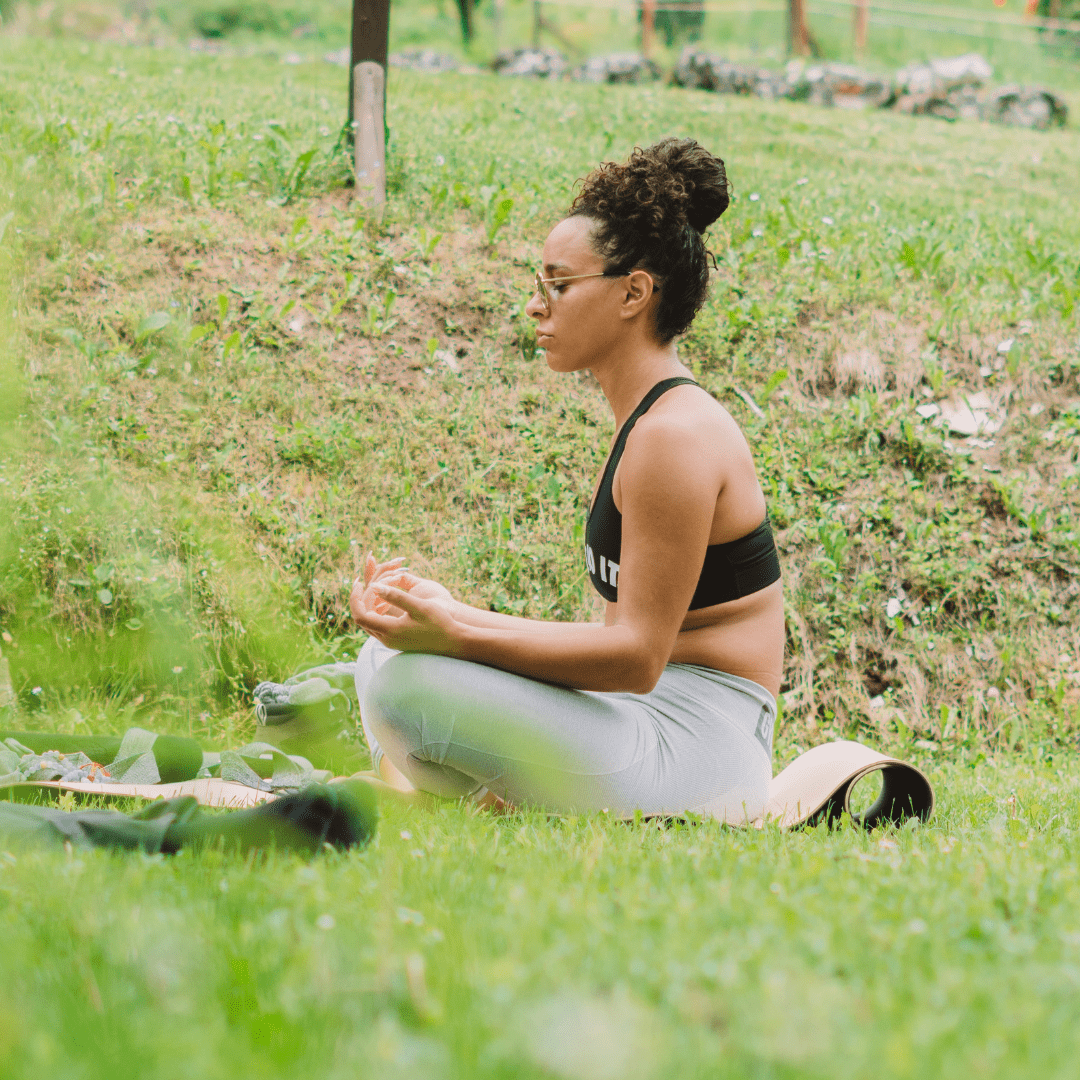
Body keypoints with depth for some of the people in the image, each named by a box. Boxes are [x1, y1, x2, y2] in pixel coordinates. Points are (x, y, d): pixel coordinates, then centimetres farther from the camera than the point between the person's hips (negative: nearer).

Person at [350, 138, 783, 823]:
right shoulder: (652, 422, 15)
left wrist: (455, 634, -23)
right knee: (384, 658, 16)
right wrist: (452, 613, 8)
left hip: (695, 757, -10)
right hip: (656, 731, 10)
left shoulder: (676, 434, -17)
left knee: (410, 683, -24)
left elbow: (636, 655, -20)